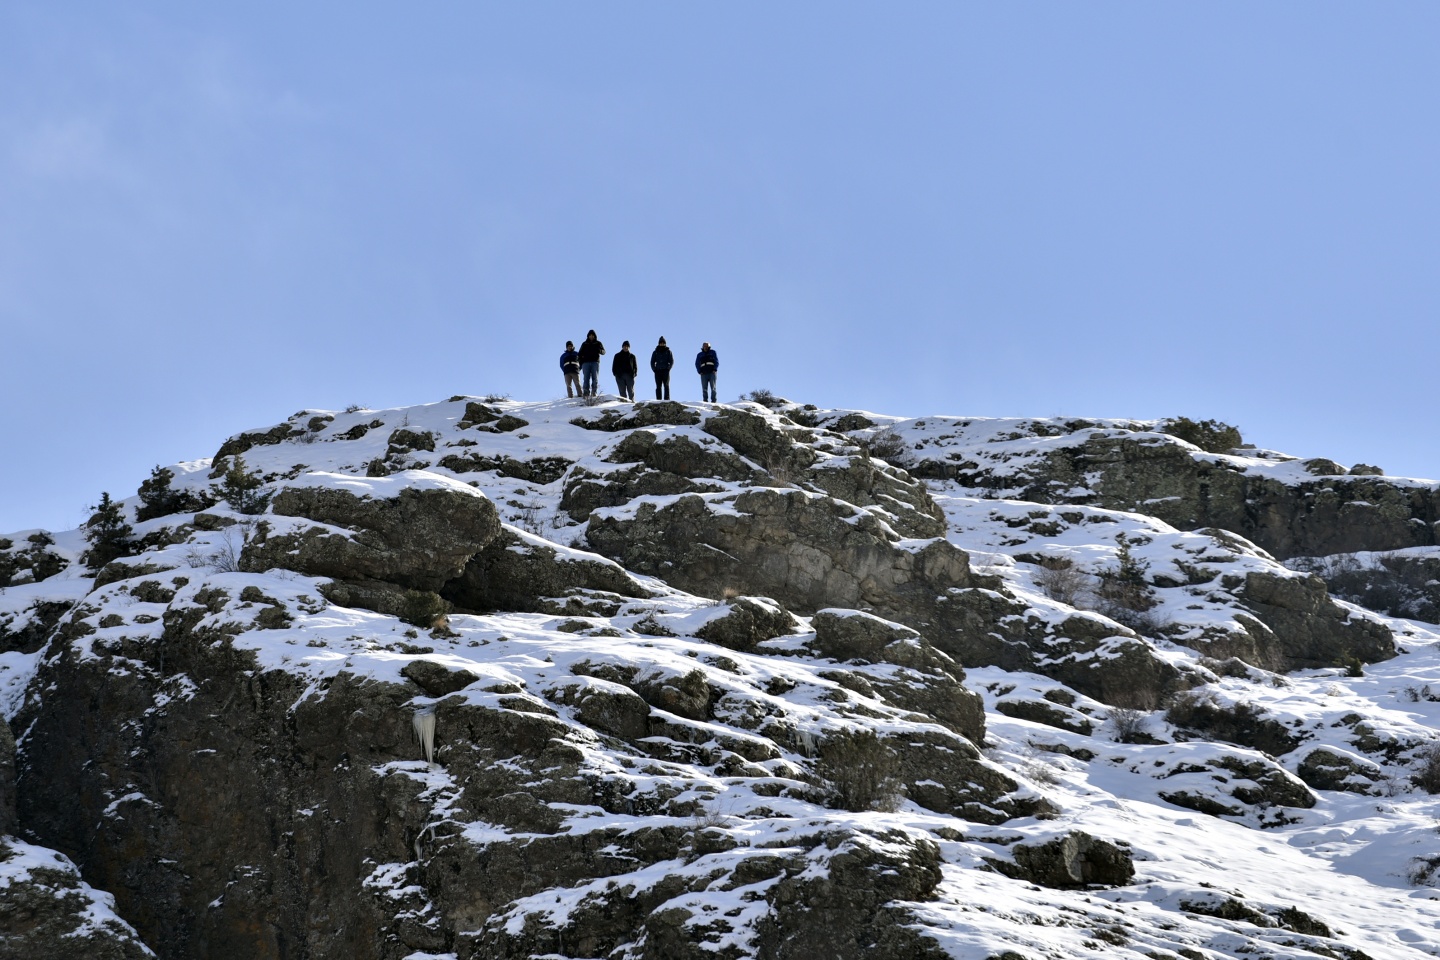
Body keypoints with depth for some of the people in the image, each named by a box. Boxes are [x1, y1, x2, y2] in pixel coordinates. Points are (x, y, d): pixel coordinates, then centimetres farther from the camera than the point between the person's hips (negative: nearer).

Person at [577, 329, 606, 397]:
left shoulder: (598, 343, 13)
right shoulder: (584, 344, 17)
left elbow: (603, 352, 4)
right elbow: (580, 354, 17)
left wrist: (600, 351, -20)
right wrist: (580, 364, 5)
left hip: (595, 362, -1)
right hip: (586, 362, 1)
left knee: (595, 378, -7)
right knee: (586, 378, -6)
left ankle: (594, 392, -9)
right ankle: (586, 392, -11)